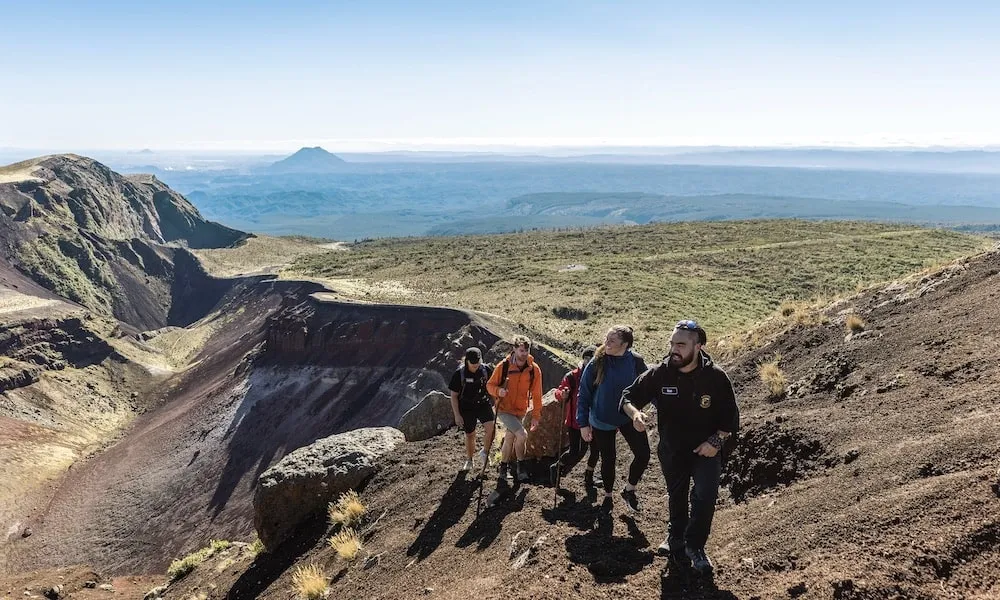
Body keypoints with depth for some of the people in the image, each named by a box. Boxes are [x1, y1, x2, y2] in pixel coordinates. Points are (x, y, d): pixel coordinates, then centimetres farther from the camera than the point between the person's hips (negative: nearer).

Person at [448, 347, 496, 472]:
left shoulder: (485, 370, -7)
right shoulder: (459, 374, -14)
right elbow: (454, 396, -7)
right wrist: (457, 415, -10)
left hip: (483, 404, 1)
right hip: (467, 408, -1)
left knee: (491, 428, -19)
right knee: (470, 435, 9)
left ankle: (484, 452, 6)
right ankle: (469, 460, 34)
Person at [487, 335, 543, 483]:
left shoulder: (534, 370, -9)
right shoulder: (504, 366, -16)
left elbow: (536, 395, -3)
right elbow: (490, 385, -6)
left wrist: (536, 416, -4)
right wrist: (498, 391, -28)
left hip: (520, 411, 4)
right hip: (504, 409, -4)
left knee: (510, 438, 17)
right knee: (522, 434, -19)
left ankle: (503, 467, 39)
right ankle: (521, 466, 3)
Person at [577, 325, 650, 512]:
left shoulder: (636, 362, -12)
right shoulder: (596, 364, -15)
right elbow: (584, 394, -8)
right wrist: (583, 423, -7)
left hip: (629, 418, 1)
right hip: (602, 421, -1)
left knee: (643, 454, -6)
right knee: (608, 459, 11)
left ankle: (629, 490, 20)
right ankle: (608, 495, 36)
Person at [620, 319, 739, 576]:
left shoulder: (716, 377, -18)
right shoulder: (659, 373, -16)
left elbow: (730, 417, -8)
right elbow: (629, 396, -9)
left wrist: (716, 441, -20)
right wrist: (635, 412, -30)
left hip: (706, 449, -2)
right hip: (672, 450, 2)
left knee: (705, 495, -18)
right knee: (677, 496, 19)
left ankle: (695, 546, 3)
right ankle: (676, 537, 44)